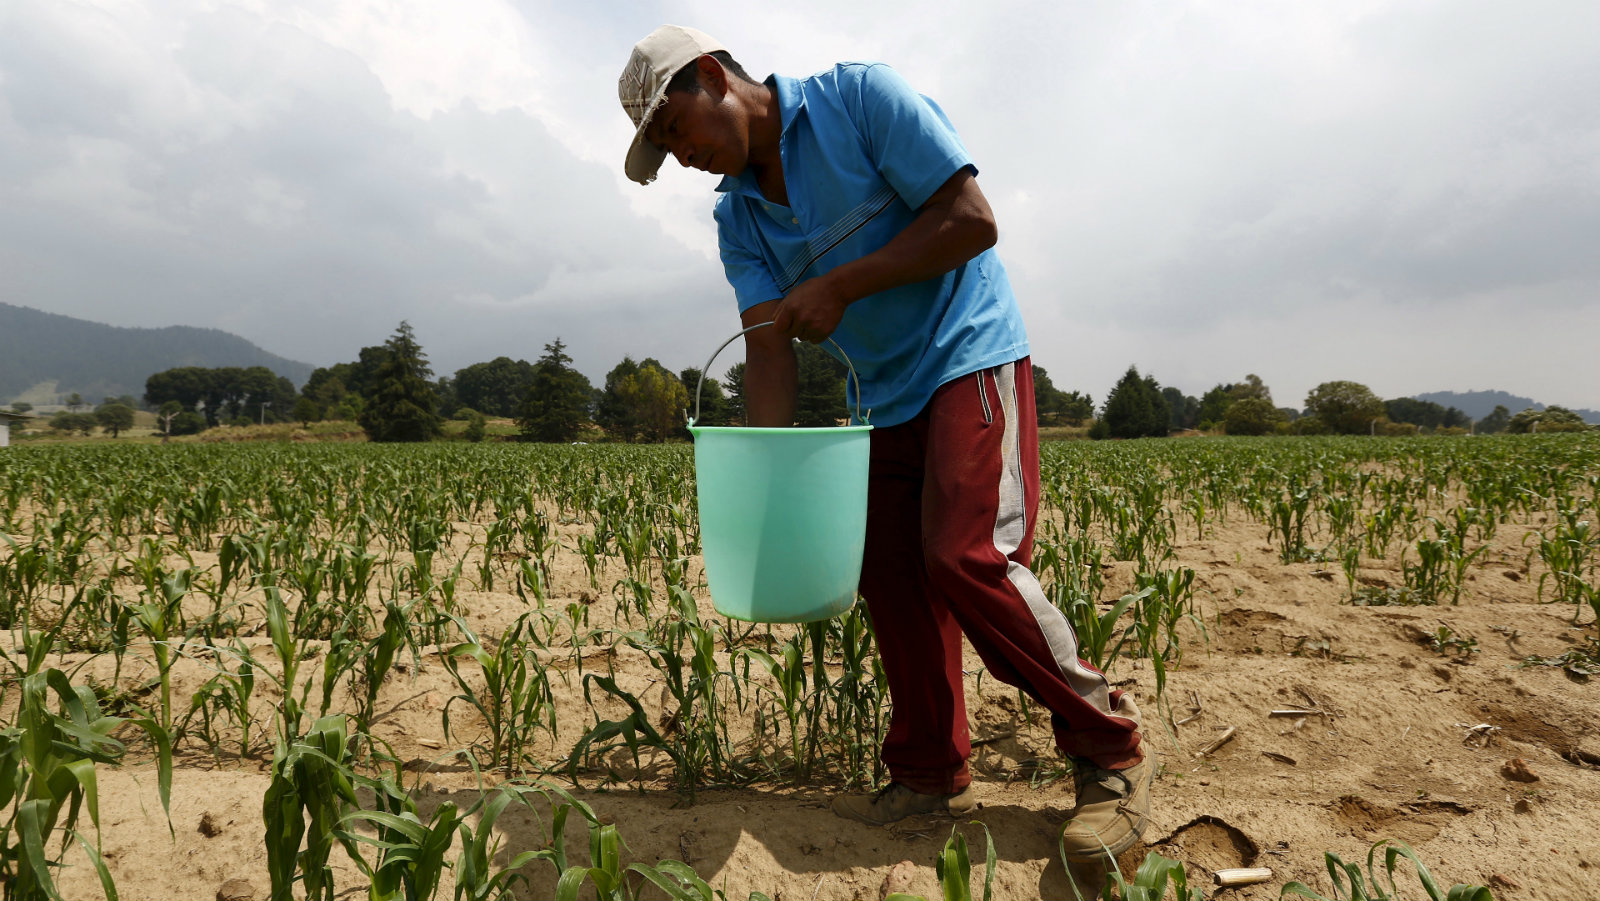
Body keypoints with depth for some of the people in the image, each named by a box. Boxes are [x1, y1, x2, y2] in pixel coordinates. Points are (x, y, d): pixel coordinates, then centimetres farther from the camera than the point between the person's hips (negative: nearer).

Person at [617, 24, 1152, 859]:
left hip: (968, 358, -7)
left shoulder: (858, 96, -9)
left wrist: (839, 286, -18)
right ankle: (930, 774, 17)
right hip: (883, 399, 7)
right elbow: (769, 346, -3)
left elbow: (971, 219, -16)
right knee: (889, 578, 3)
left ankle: (1109, 751, -2)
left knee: (967, 556, -20)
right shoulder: (737, 217, 7)